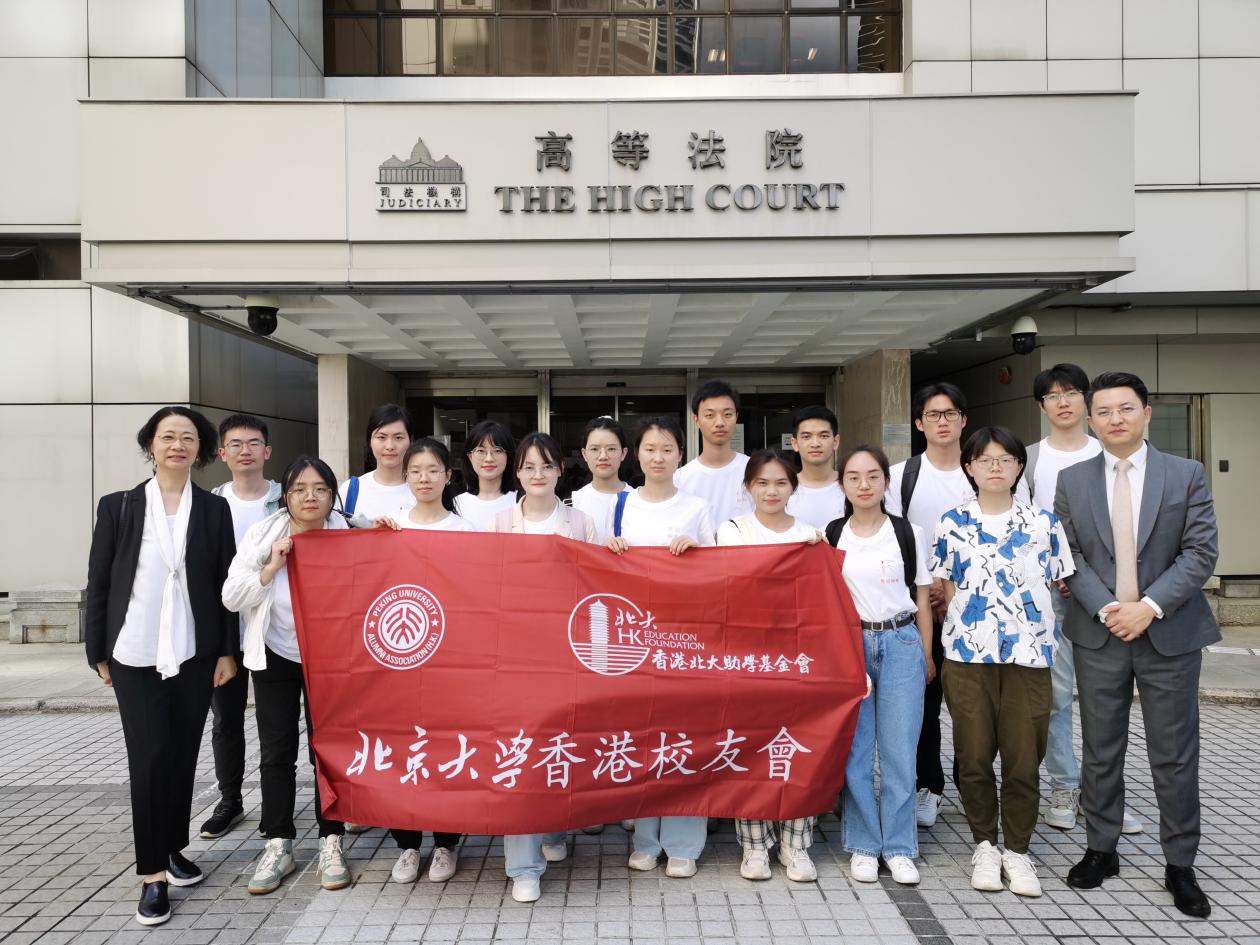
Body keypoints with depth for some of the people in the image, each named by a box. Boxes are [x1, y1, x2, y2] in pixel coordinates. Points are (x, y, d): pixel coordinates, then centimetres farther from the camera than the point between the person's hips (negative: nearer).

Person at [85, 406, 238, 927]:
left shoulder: (214, 509, 3)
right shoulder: (118, 506, 1)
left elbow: (226, 584, 4)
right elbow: (99, 583, 3)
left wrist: (227, 650, 0)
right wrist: (99, 652, 1)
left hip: (195, 654, 2)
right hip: (135, 655, -1)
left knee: (183, 756, 10)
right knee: (148, 760, -2)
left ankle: (174, 850, 27)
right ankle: (153, 874, 8)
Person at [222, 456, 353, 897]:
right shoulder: (263, 535, -9)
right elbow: (231, 597, -11)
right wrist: (271, 569, -22)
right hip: (274, 658, 1)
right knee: (276, 752, 6)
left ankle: (331, 843, 16)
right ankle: (278, 846, 19)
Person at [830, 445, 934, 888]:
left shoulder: (909, 533, 3)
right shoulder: (831, 535, 4)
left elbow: (922, 599, 7)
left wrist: (926, 655, 4)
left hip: (901, 644, 0)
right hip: (849, 645, 1)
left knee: (900, 750, 1)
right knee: (855, 750, 3)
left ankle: (900, 848, 14)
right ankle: (863, 845, 15)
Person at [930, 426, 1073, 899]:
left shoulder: (1043, 522, 5)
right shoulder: (951, 523, 4)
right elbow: (947, 591, 7)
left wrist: (1032, 622, 0)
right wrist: (969, 621, -2)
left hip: (1028, 655, 0)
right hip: (967, 655, 0)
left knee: (1023, 759, 5)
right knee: (973, 757, 6)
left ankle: (1017, 850, 22)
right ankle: (984, 845, 24)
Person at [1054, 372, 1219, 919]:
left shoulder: (1186, 475, 0)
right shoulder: (1072, 482, 4)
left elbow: (1200, 552, -6)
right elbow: (1069, 557, 1)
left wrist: (1149, 606, -16)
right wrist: (1106, 609, -13)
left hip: (1170, 633, -1)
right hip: (1098, 635, 1)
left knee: (1175, 756, 6)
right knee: (1100, 753, 10)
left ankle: (1180, 865, 20)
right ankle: (1101, 850, 24)